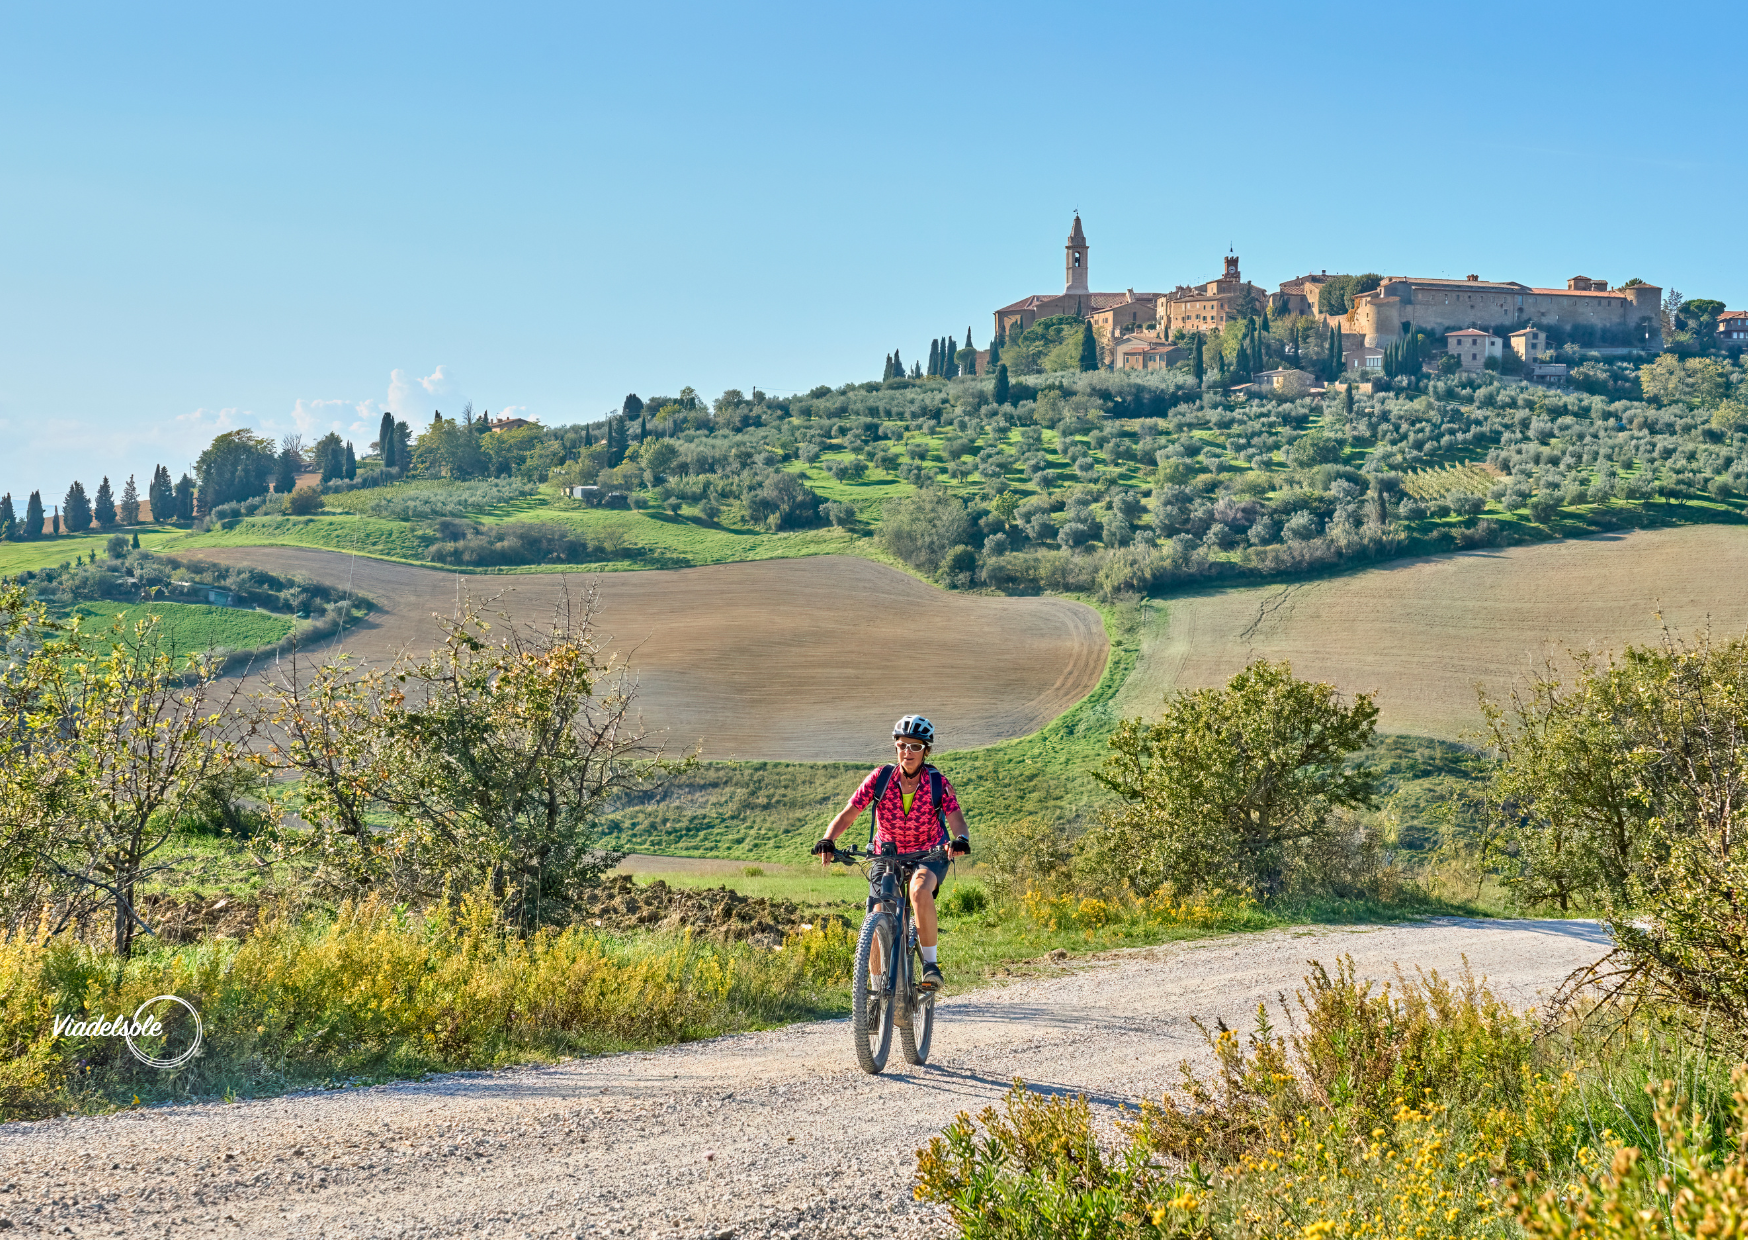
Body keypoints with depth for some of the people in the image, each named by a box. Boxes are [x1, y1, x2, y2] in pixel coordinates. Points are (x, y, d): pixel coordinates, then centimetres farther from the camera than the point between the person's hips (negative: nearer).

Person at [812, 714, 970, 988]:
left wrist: (961, 839, -52)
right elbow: (847, 815, -19)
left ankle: (931, 962, -20)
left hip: (928, 855, -2)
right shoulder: (880, 778, -14)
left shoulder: (938, 783, -16)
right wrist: (827, 840, -38)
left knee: (920, 891, -35)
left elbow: (957, 820, -27)